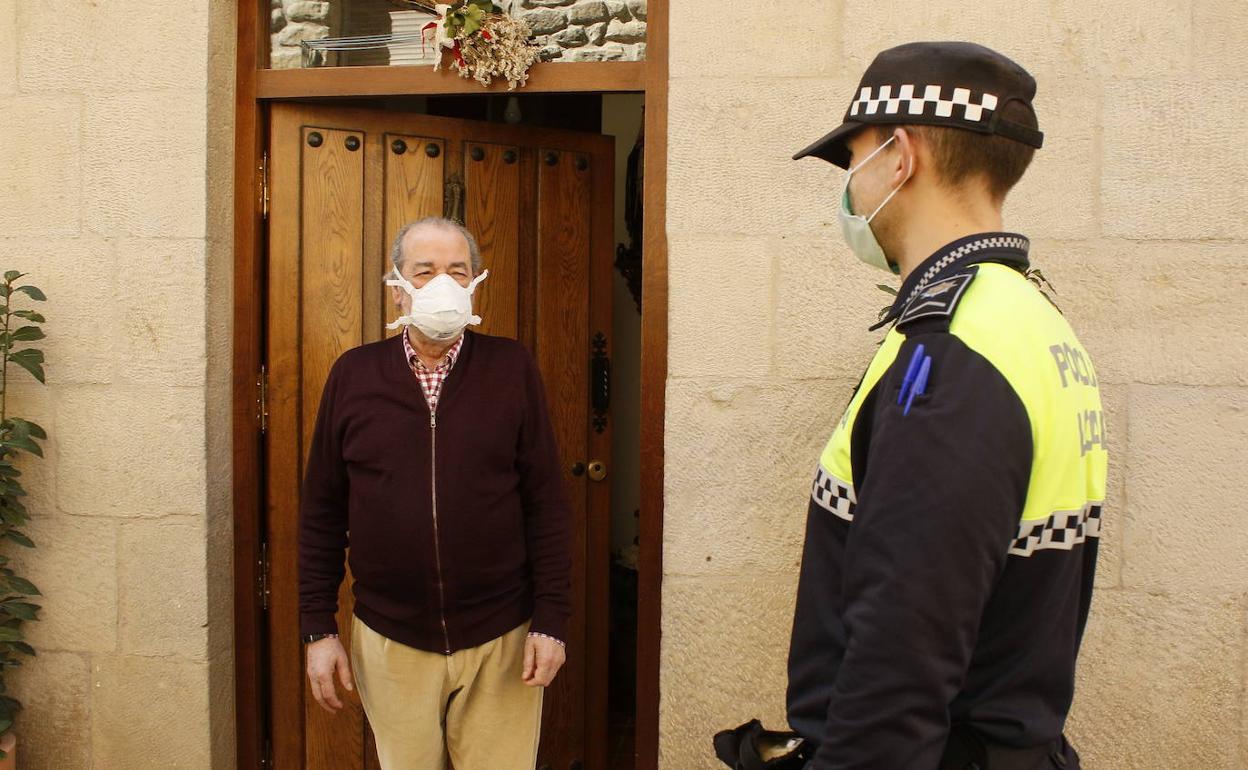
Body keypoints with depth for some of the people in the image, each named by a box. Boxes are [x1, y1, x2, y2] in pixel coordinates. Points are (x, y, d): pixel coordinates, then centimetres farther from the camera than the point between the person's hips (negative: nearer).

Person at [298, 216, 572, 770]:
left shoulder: (512, 368, -2)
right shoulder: (353, 375, 1)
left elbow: (546, 504, -2)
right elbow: (322, 513, 5)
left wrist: (551, 621, -6)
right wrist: (318, 629, 2)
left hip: (501, 640, -1)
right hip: (389, 641, 1)